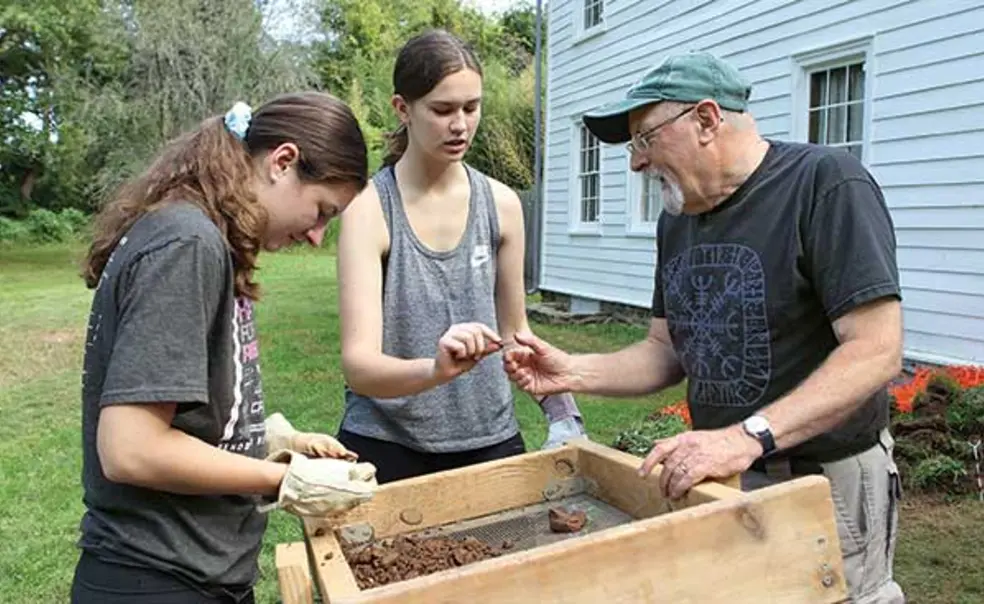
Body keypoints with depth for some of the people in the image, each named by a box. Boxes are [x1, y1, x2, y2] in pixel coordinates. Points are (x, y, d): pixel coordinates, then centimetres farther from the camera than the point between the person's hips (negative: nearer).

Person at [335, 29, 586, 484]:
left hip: (489, 437, 3)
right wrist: (435, 368, -38)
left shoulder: (501, 204, -2)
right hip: (386, 444, -2)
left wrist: (562, 410, -3)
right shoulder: (369, 209, -12)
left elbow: (513, 332, 9)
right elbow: (358, 363, -20)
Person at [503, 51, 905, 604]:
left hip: (825, 483, -6)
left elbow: (876, 352, -23)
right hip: (718, 476, 6)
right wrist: (573, 373, -6)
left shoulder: (827, 184, -16)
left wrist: (748, 437, -31)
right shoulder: (677, 220, 6)